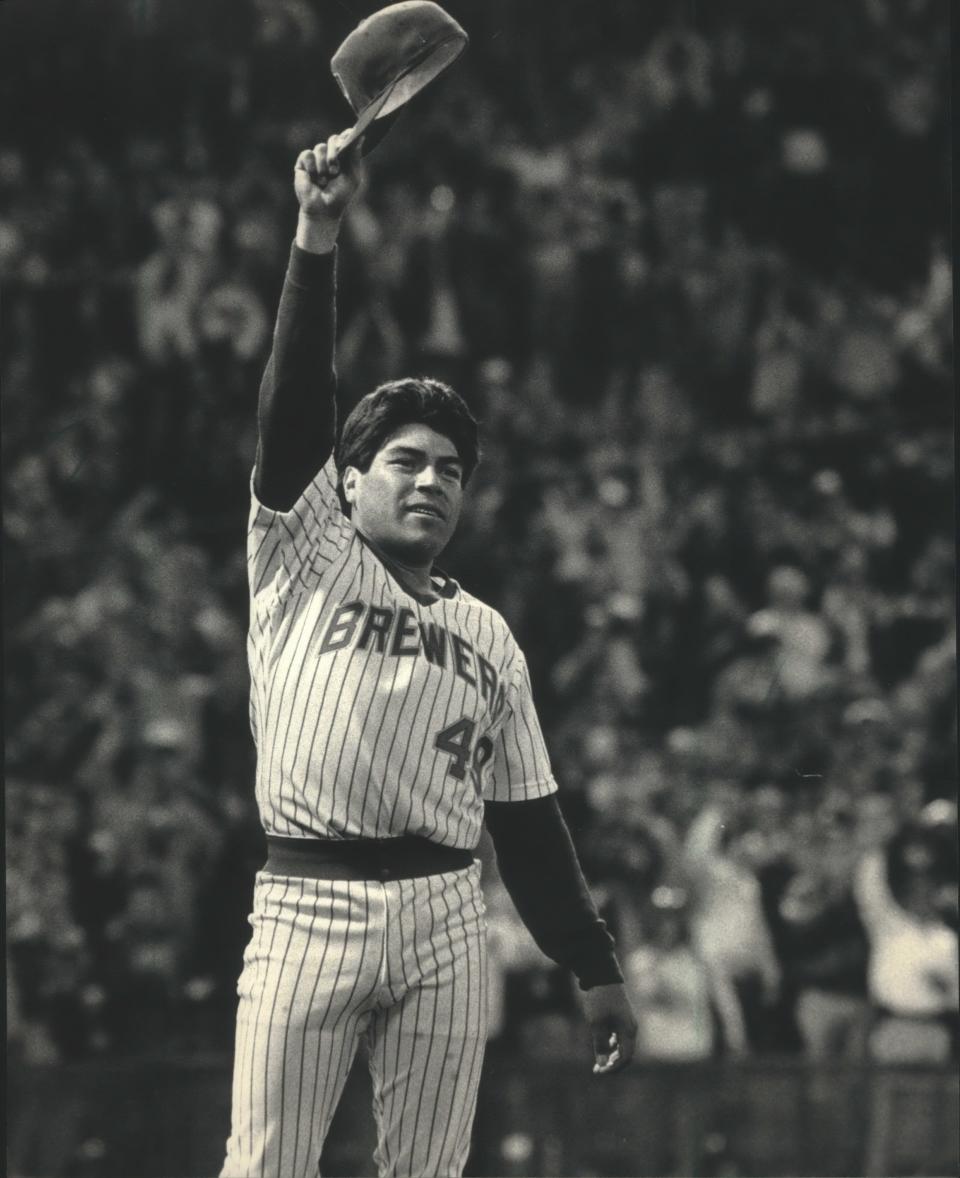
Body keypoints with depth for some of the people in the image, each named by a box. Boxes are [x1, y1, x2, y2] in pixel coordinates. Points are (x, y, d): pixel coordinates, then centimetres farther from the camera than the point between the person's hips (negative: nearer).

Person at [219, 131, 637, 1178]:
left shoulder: (489, 639, 18)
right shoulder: (304, 563, 8)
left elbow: (528, 818, 17)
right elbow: (291, 404, -5)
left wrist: (593, 967, 10)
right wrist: (317, 237, -15)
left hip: (442, 918, 4)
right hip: (306, 904, -4)